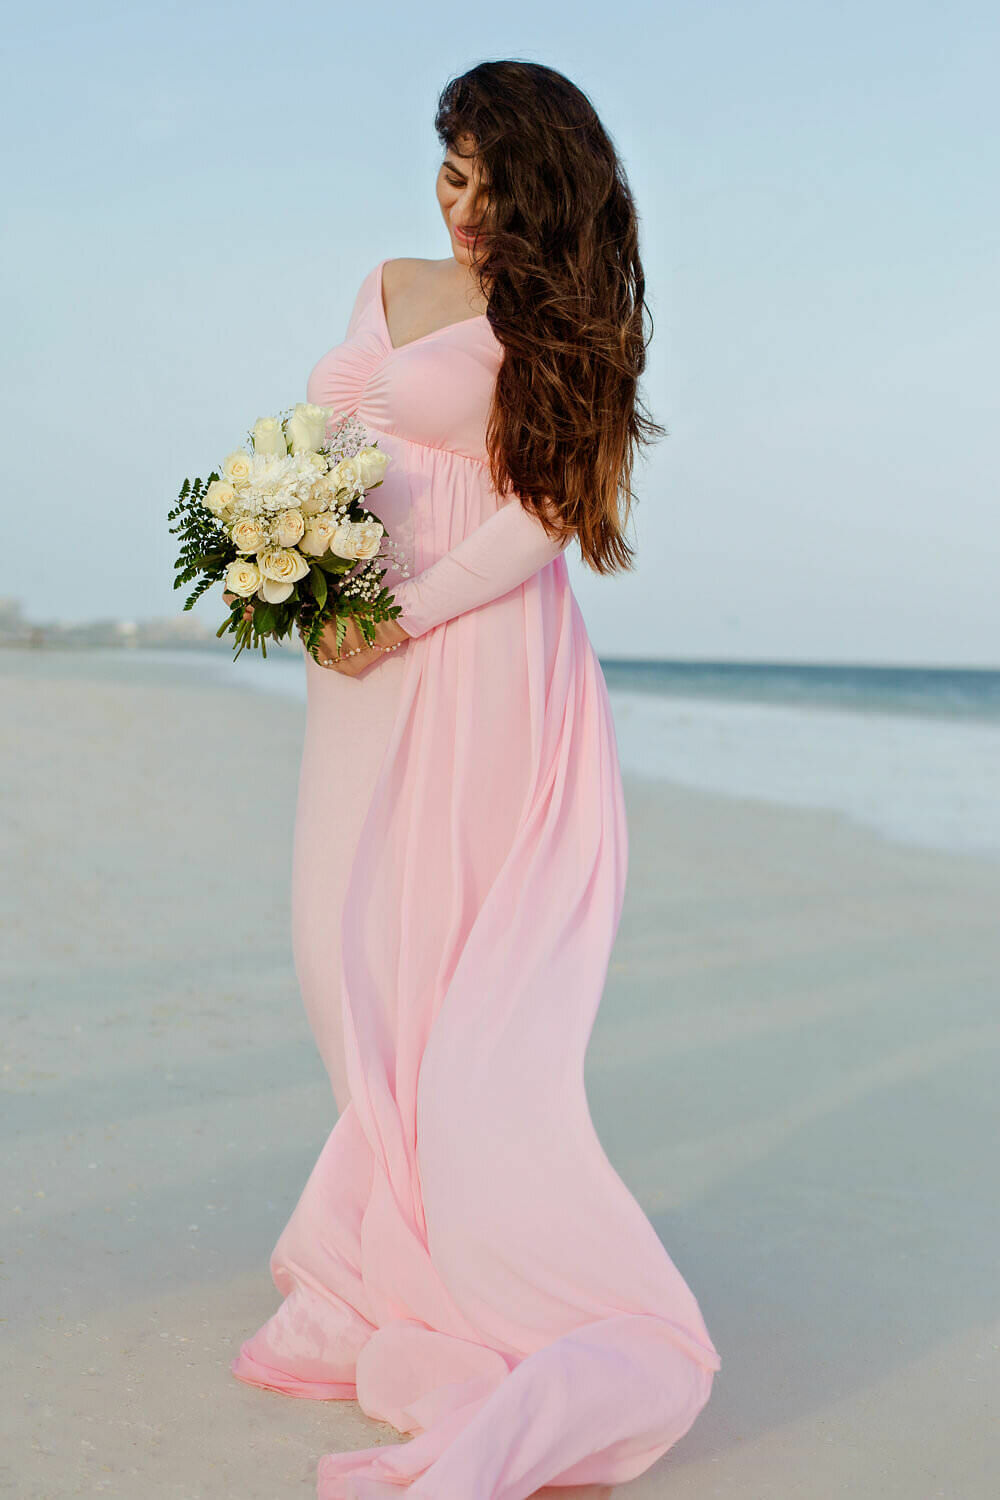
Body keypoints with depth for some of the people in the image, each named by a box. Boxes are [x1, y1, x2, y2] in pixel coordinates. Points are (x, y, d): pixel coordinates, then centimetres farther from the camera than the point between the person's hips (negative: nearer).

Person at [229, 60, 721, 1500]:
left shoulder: (549, 325, -4)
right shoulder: (388, 285, 16)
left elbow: (543, 514, -12)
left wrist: (407, 616, -18)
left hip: (475, 663, -7)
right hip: (364, 655, 7)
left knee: (456, 973, -6)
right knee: (359, 959, 7)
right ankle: (412, 1254, 19)